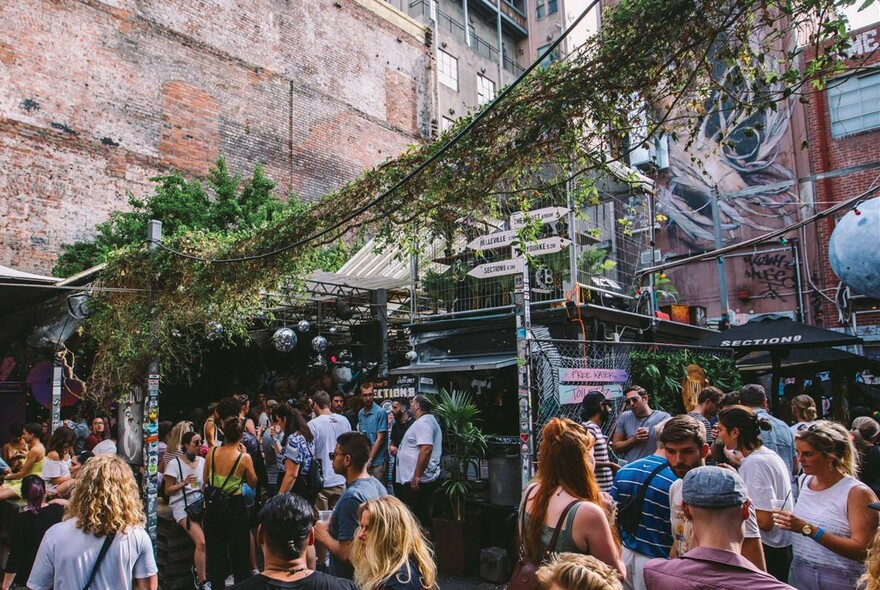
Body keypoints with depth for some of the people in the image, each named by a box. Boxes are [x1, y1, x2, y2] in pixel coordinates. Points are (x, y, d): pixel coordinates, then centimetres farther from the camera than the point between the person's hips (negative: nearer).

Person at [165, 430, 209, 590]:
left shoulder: (203, 461, 10)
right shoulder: (175, 464, -3)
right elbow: (167, 490, -1)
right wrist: (183, 483, -17)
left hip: (200, 503, 5)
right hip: (182, 506, -5)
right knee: (201, 541, -23)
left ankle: (199, 570, 7)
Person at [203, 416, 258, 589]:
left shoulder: (212, 452, -8)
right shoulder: (244, 457, -17)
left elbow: (205, 479, 5)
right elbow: (253, 483, -1)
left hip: (213, 505, 3)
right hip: (235, 506, -3)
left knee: (215, 550, 18)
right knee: (239, 551, 13)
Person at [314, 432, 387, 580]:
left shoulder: (352, 497, -28)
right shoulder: (377, 484, -1)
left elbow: (346, 554, -27)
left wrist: (324, 536, -12)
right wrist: (333, 525, 8)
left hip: (349, 579, -8)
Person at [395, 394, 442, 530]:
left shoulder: (422, 423, -16)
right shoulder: (429, 420, 18)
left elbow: (426, 449, -27)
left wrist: (416, 476, -25)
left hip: (417, 481, -11)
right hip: (421, 479, 11)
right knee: (422, 515, 16)